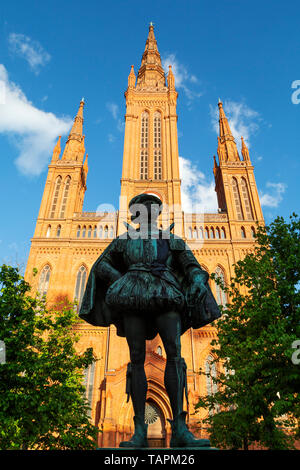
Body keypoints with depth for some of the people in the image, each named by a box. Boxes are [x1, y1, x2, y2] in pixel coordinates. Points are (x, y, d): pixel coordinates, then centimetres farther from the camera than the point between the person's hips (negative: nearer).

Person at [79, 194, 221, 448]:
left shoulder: (172, 240, 22)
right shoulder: (124, 240, 23)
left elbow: (194, 269, 14)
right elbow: (100, 266, 22)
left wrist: (198, 283, -9)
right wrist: (121, 279, 3)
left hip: (165, 296, 0)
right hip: (134, 297, 0)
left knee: (174, 353, -17)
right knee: (137, 358, -7)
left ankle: (179, 429, -16)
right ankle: (139, 431, -4)